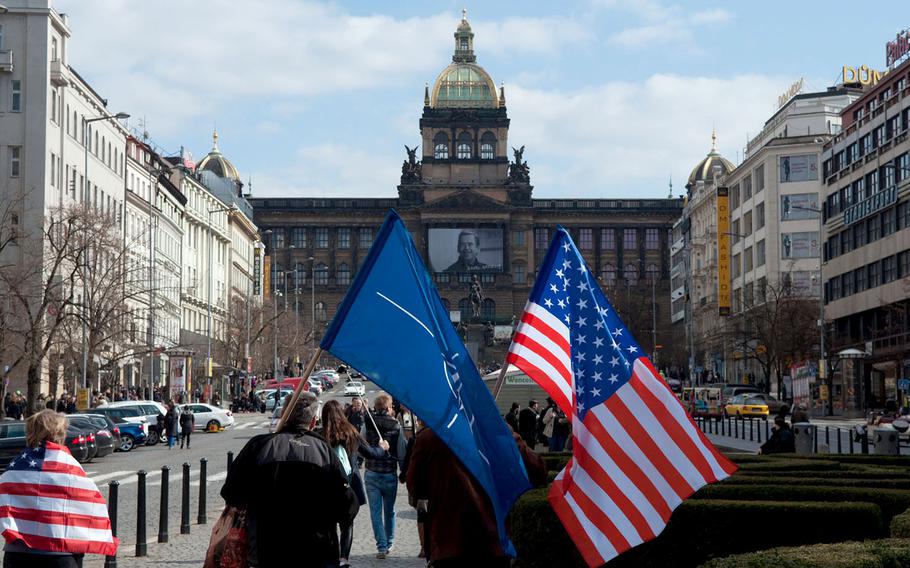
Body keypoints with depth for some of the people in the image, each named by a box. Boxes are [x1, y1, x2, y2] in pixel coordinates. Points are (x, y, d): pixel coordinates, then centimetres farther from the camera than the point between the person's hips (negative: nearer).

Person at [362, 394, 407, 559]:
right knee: (389, 511, 17)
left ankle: (381, 546, -3)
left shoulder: (367, 424, -7)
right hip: (390, 474, 1)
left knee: (376, 512, 2)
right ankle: (389, 543, 25)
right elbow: (402, 452, -5)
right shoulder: (396, 426, -8)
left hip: (371, 473, 0)